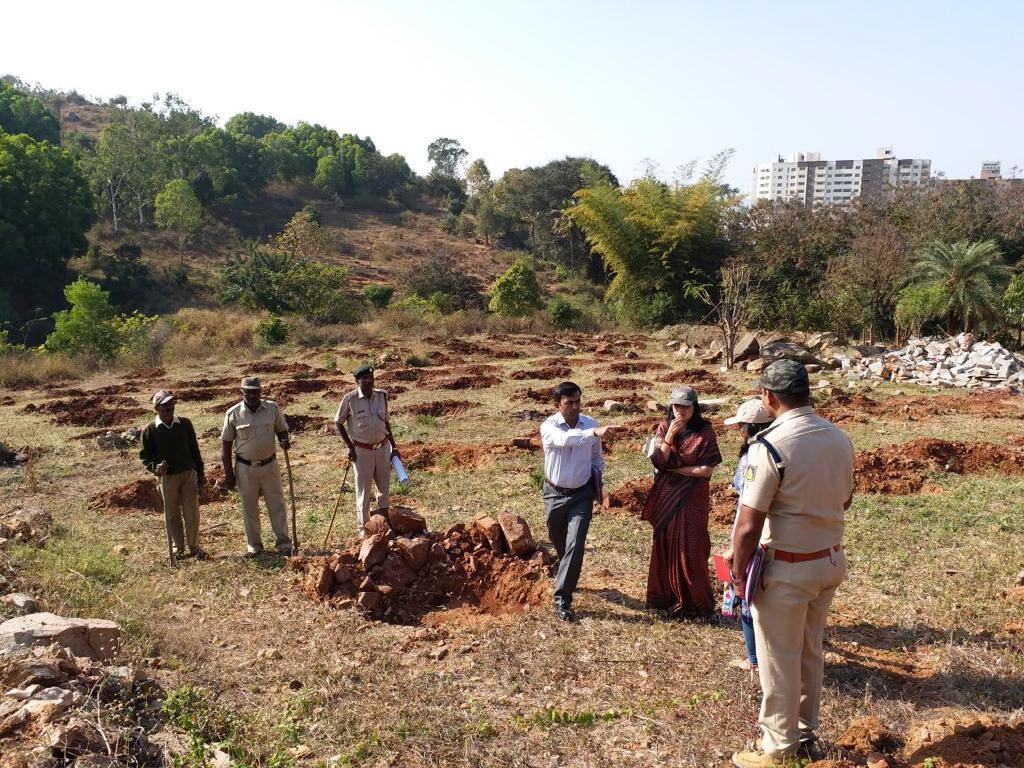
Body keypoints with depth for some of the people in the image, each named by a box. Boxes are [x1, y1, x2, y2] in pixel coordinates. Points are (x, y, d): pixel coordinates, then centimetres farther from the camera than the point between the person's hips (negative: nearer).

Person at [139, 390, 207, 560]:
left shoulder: (184, 423, 3)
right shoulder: (150, 430, -3)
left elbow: (194, 450, 9)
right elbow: (144, 455, 4)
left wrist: (200, 476, 9)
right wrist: (154, 467, -18)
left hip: (189, 474, 1)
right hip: (167, 477, -1)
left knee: (192, 512, 2)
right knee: (172, 514, 9)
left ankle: (194, 547, 16)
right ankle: (178, 549, 24)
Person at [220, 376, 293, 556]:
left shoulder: (272, 408, -3)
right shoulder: (233, 414, -7)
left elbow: (282, 430, 11)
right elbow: (225, 444, -1)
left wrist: (284, 441, -14)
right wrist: (228, 473, -3)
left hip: (269, 465, 1)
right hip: (245, 468, -1)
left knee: (277, 505, 5)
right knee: (249, 508, 10)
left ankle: (284, 544, 13)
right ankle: (254, 546, 23)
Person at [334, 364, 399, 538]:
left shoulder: (381, 396, 1)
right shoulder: (350, 399, -12)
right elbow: (338, 423, -2)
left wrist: (393, 446, 8)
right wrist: (350, 447, -7)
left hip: (383, 448, 4)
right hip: (362, 451, -4)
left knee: (385, 488, 11)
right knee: (363, 490, 5)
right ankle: (364, 527, 19)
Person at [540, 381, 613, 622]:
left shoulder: (590, 424, -4)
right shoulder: (549, 426, -14)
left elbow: (597, 458, 14)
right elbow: (565, 439, -39)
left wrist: (596, 479, 2)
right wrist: (593, 432, -52)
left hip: (582, 494, 0)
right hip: (555, 494, 0)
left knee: (575, 545, -13)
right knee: (560, 544, 18)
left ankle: (562, 600, -6)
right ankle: (567, 580, 48)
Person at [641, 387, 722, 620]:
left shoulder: (704, 431, -7)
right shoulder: (664, 428, 2)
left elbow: (706, 470, -12)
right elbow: (658, 462, -7)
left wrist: (674, 469, -10)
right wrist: (669, 437, -19)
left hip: (692, 499, -3)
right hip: (666, 498, 4)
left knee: (690, 551, -2)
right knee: (665, 548, 10)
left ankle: (697, 604, 10)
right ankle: (666, 597, 24)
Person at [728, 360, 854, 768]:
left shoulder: (769, 446, -23)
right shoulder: (839, 438, -1)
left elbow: (749, 525, -22)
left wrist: (739, 572, -9)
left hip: (786, 569, -7)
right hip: (831, 561, 7)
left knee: (778, 662, 10)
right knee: (810, 652, 23)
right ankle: (806, 734, 39)